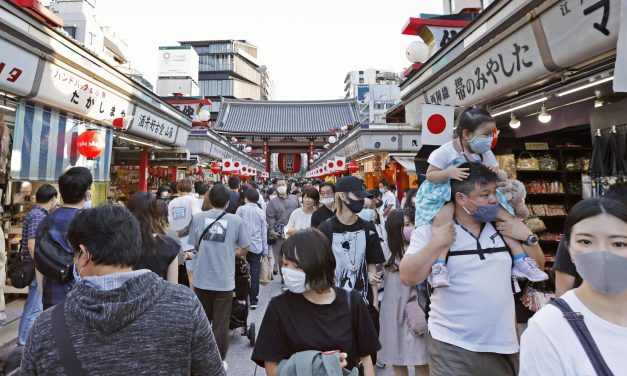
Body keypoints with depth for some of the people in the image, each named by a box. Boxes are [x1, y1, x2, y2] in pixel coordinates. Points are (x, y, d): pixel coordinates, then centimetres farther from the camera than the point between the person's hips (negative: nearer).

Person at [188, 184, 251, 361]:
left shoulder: (198, 218, -4)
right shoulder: (236, 220, -9)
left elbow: (195, 246, 7)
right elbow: (245, 248, 0)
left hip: (201, 279, 3)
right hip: (224, 280, -2)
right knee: (221, 324, 10)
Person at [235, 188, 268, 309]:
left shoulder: (241, 209, -4)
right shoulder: (261, 212, 3)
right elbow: (264, 232, 6)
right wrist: (265, 249, 12)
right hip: (256, 247, 1)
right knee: (255, 273, 4)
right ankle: (253, 300, 6)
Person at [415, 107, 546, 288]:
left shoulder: (485, 153, 2)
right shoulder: (445, 151, -16)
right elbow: (430, 176, -13)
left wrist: (496, 174, -16)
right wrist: (448, 172, -33)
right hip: (445, 195, -6)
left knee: (505, 213, -9)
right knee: (444, 212, -39)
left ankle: (520, 260, 2)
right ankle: (438, 266, -41)